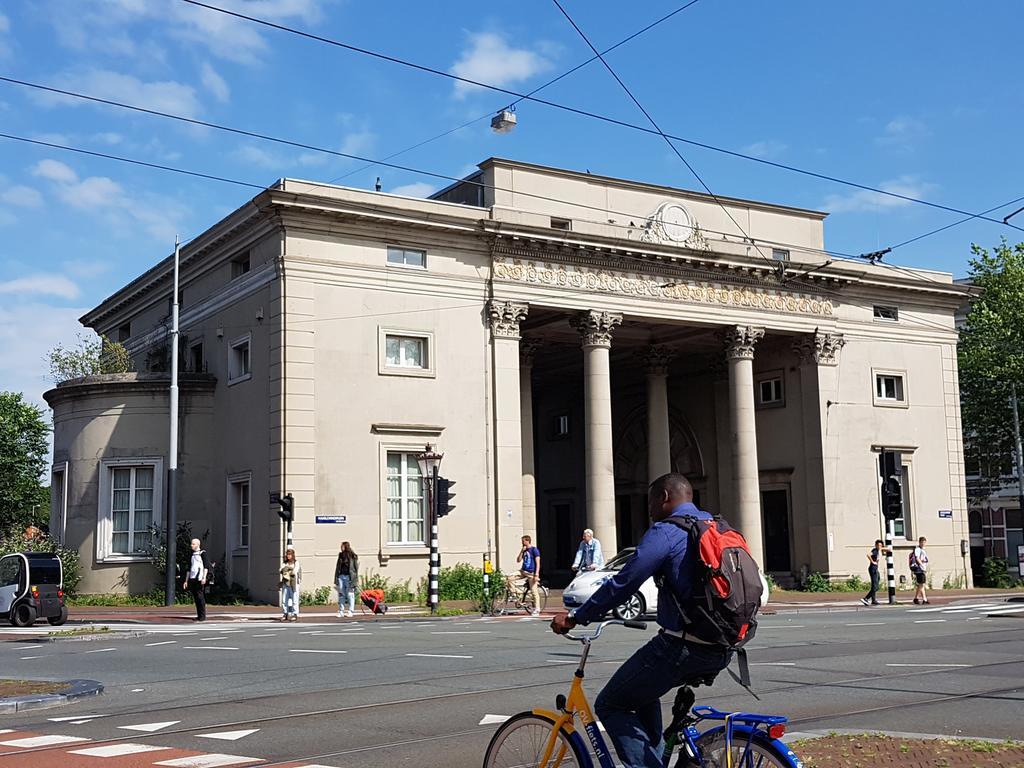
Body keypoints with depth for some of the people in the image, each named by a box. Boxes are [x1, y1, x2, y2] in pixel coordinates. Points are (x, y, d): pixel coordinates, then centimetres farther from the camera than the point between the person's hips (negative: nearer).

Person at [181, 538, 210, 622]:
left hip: (199, 579, -7)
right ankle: (199, 615, 9)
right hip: (192, 579, 7)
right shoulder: (192, 555, 21)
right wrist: (186, 581, 20)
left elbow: (206, 566, -8)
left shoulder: (203, 553, 0)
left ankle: (203, 616, -5)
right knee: (195, 598, 5)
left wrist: (204, 578, -18)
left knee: (200, 597, -8)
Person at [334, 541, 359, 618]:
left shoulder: (353, 557, -2)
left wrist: (356, 580, -8)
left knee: (350, 595, -2)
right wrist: (336, 578, 11)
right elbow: (337, 567, 16)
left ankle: (351, 611, 4)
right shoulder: (341, 555, 13)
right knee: (341, 594, 5)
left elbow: (356, 568, -3)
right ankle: (341, 611, 11)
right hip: (341, 576, 5)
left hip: (349, 577, -5)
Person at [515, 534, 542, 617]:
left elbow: (538, 563, -12)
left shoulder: (534, 550, -8)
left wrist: (536, 575, -19)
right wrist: (522, 551, -2)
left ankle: (537, 610, 1)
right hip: (523, 571, 7)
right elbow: (518, 560, 9)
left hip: (531, 573, -7)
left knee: (534, 591, -5)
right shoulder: (524, 550, 13)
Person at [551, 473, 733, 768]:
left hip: (683, 647, -9)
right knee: (644, 688, 30)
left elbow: (624, 583, -15)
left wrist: (575, 617, -7)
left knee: (610, 706, 5)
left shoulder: (666, 532, -10)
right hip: (723, 651, 9)